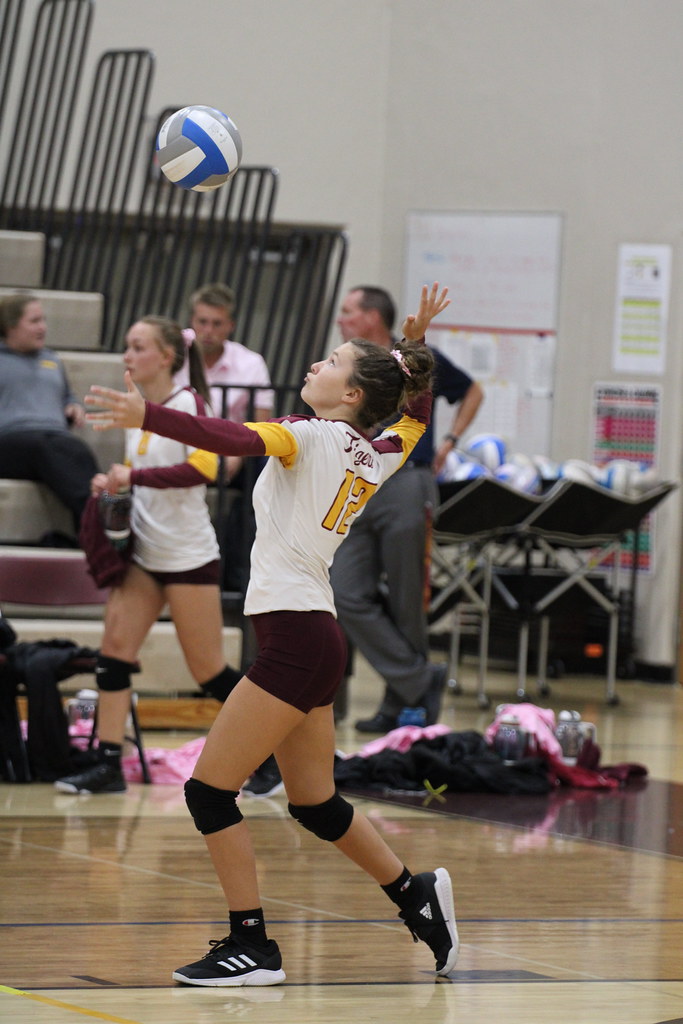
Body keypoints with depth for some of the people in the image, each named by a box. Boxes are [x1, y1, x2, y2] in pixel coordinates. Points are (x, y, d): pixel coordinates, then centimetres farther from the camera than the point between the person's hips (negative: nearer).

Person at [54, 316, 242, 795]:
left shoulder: (187, 403, -12)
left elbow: (202, 467, -25)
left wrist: (134, 476, -25)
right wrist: (114, 482, 2)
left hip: (188, 555, -7)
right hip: (145, 552, 7)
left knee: (210, 672, -1)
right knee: (114, 648, -4)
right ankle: (108, 764, -3)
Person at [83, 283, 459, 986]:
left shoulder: (313, 437, -9)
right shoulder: (378, 459, 13)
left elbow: (234, 439, -28)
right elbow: (418, 412, 36)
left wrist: (146, 416, -37)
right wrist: (414, 343, 32)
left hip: (294, 634, -9)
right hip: (316, 640, 9)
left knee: (209, 790, -5)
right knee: (315, 804, 20)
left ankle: (251, 946, -3)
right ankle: (416, 895, 27)